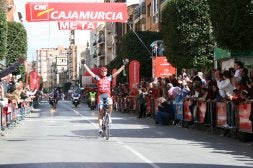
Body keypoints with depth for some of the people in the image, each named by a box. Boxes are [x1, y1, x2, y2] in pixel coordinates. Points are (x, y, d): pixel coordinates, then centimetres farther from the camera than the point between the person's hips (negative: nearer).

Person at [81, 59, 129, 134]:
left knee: (110, 104, -33)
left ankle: (109, 116, -8)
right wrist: (84, 64, 0)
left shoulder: (109, 78, 10)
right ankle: (100, 128, 4)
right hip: (100, 95, 0)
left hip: (107, 95, 0)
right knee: (100, 112, -2)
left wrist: (124, 65, 6)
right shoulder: (98, 78, 8)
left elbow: (117, 72, 9)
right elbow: (89, 72, 4)